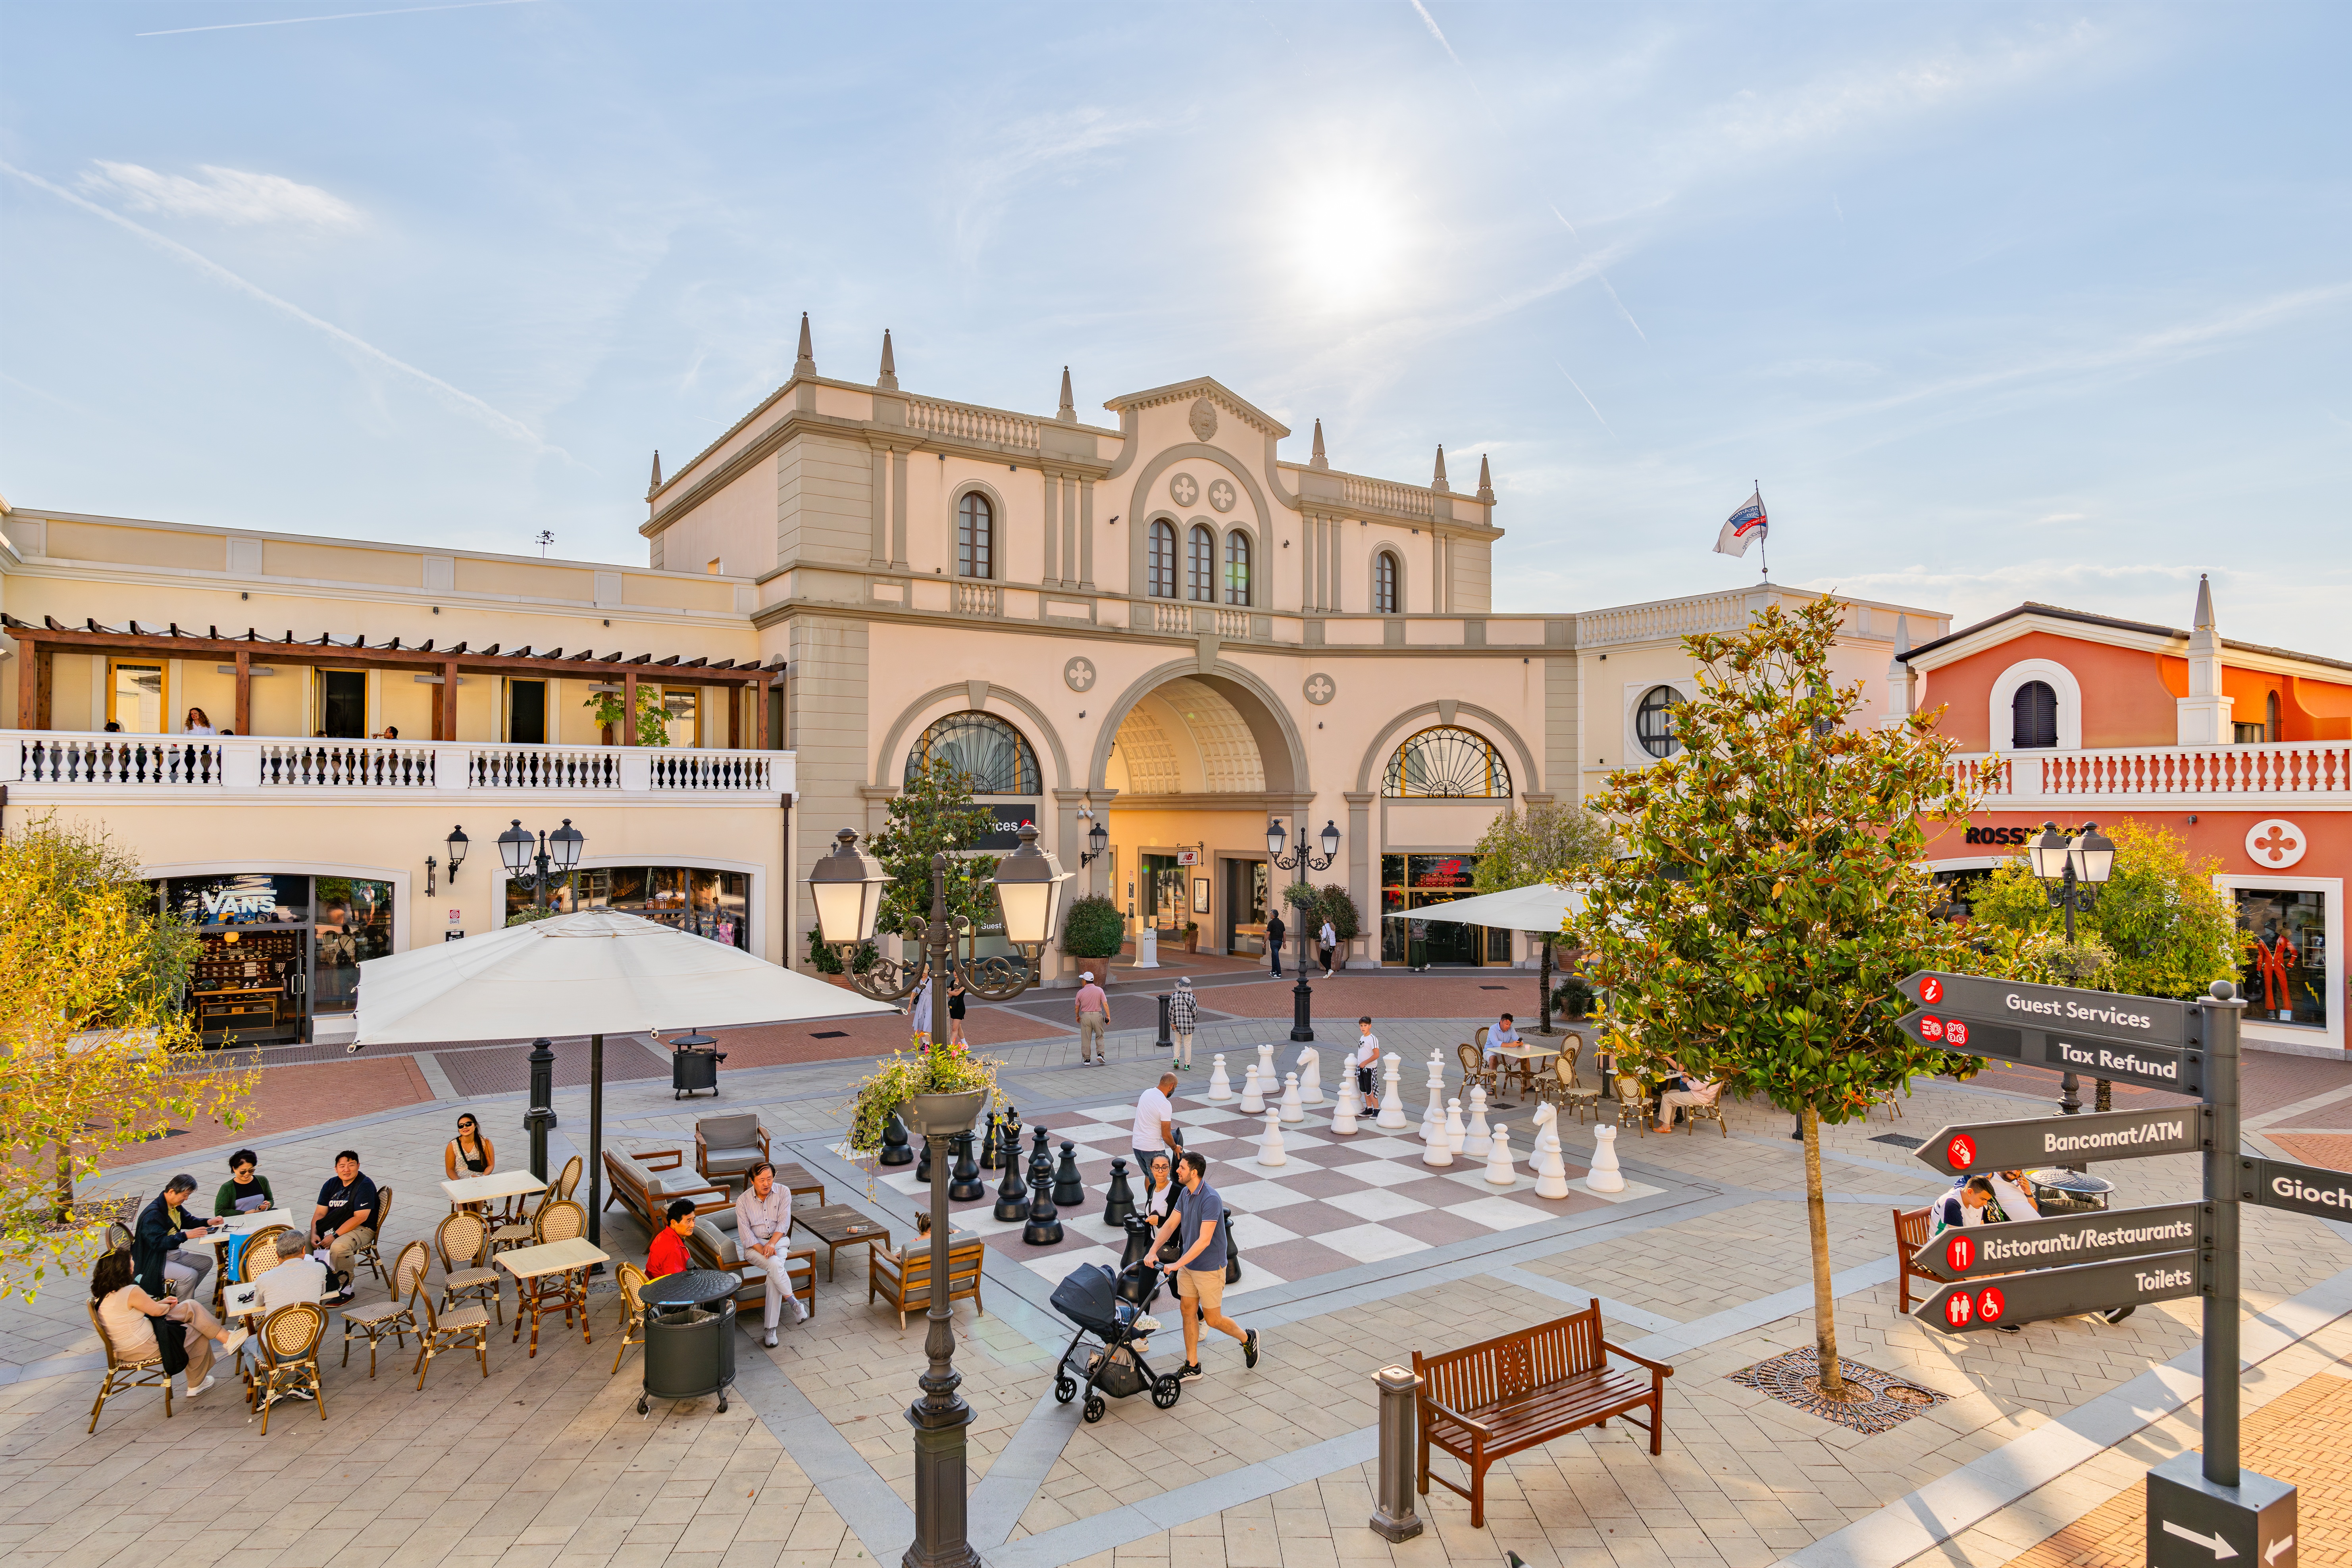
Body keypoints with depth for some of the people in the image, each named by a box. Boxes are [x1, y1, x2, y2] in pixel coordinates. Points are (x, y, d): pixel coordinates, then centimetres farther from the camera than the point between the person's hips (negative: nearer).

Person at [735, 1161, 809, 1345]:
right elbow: (746, 1235, -9)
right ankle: (796, 1304, -25)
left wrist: (771, 1244, -25)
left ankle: (771, 1328, -26)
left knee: (774, 1275, -29)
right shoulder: (743, 1201, -6)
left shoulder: (783, 1193, -4)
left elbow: (784, 1222, -9)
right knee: (775, 1264, -34)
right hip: (754, 1246, -1)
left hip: (778, 1241, 1)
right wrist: (763, 1251, -23)